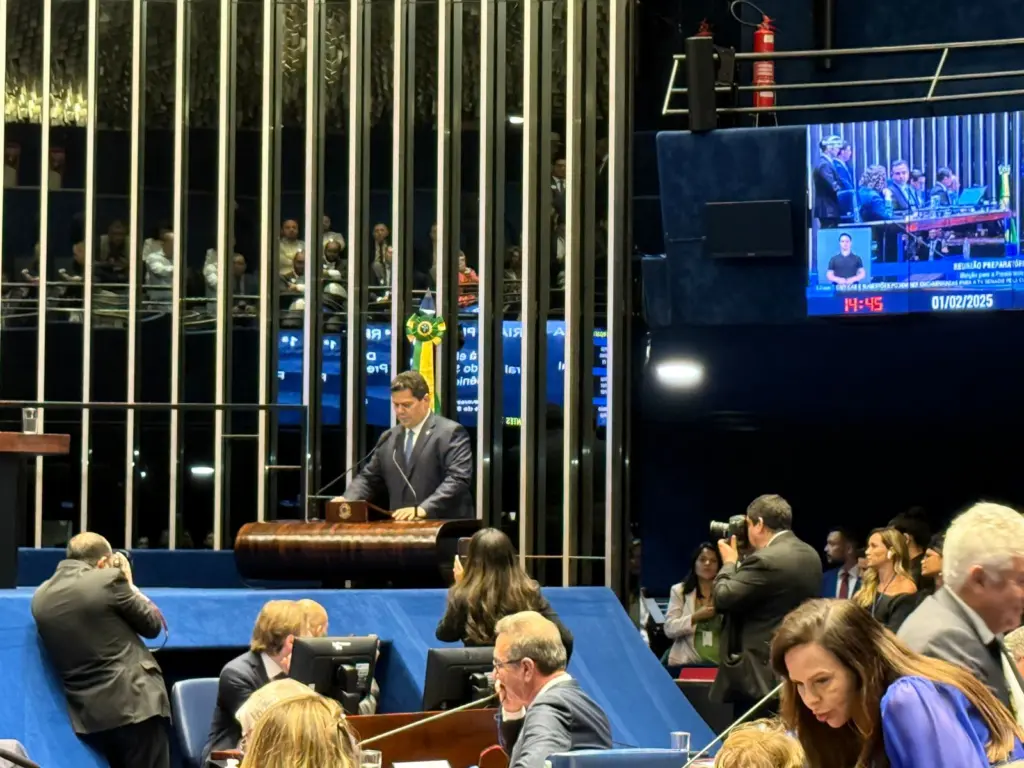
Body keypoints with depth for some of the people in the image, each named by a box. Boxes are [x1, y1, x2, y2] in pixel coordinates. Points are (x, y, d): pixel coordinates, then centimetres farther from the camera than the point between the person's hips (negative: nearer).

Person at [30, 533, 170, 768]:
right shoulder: (109, 579, -9)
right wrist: (128, 585, 16)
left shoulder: (41, 596, 8)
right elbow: (153, 625, 2)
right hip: (134, 703, -6)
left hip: (88, 714, 6)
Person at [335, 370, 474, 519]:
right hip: (401, 527, 6)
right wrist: (347, 500, 1)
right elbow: (369, 478, 22)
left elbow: (458, 479, -13)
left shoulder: (451, 433, -3)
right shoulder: (388, 438, 18)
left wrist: (423, 509, -23)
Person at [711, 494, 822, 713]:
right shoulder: (810, 555, 11)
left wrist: (729, 563, 2)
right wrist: (740, 562, 19)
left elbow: (722, 598, -15)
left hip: (761, 673, -9)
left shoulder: (765, 560, -19)